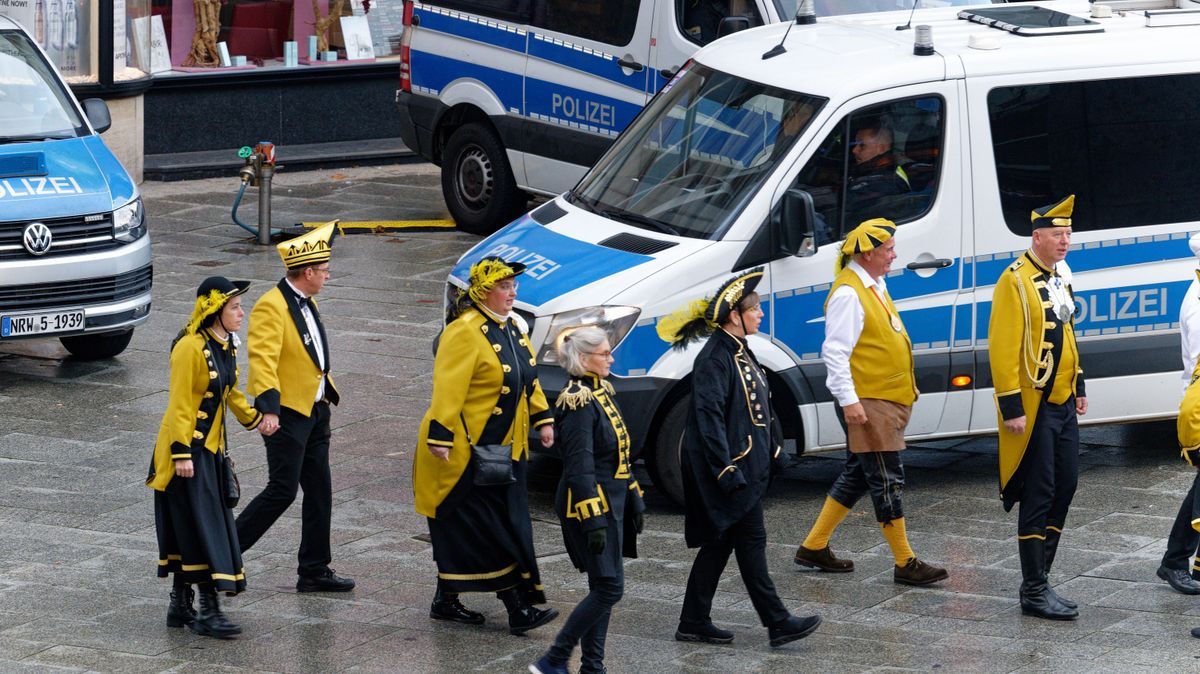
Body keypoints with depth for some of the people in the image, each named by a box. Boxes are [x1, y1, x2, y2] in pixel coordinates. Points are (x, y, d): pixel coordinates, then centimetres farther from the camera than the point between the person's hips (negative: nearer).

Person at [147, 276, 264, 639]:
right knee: (202, 527, -8)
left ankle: (180, 606, 19)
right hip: (188, 452, -9)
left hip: (211, 449, 9)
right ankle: (208, 611, -7)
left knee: (188, 533, 13)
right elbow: (179, 404, -19)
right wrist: (181, 453, -21)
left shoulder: (225, 345, 8)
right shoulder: (190, 347, -19)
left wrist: (254, 419, 29)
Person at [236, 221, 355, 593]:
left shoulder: (306, 303, 13)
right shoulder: (271, 307, -17)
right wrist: (269, 408, -35)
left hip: (315, 410, 9)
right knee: (282, 490, -9)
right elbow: (263, 359, -26)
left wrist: (327, 393, 26)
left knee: (319, 491, 10)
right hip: (287, 413, -9)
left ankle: (315, 572, 16)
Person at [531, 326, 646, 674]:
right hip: (592, 504, -10)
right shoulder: (578, 402, -17)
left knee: (602, 589, 10)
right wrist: (593, 520, -24)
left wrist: (635, 502, 20)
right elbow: (580, 468, -21)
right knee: (609, 588, -10)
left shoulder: (601, 393, 13)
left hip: (612, 502, 10)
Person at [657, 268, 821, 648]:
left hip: (746, 465, 10)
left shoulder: (739, 353, 13)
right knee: (751, 540, -5)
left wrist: (772, 451, 19)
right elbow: (709, 417, -22)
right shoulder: (715, 358, -17)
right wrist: (727, 470, -24)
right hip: (730, 466, -10)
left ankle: (694, 622, 15)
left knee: (719, 543, 11)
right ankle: (777, 623, -1)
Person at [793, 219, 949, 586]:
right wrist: (849, 400, -25)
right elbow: (835, 352, -21)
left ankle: (814, 546, 23)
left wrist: (902, 390, 25)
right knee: (887, 480, -6)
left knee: (858, 474, 15)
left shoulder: (875, 286, 15)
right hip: (866, 403, -10)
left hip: (887, 400, 10)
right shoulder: (849, 294, -17)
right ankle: (905, 564, -2)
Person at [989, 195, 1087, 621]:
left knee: (1065, 487, 10)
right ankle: (1034, 592, -2)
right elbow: (1003, 347, -18)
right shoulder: (1015, 281, -14)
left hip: (1063, 404, 8)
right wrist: (1011, 406, -21)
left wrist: (1078, 388, 21)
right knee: (1039, 496, -6)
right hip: (1035, 408, -8)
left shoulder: (1060, 276, 12)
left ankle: (1038, 579, 19)